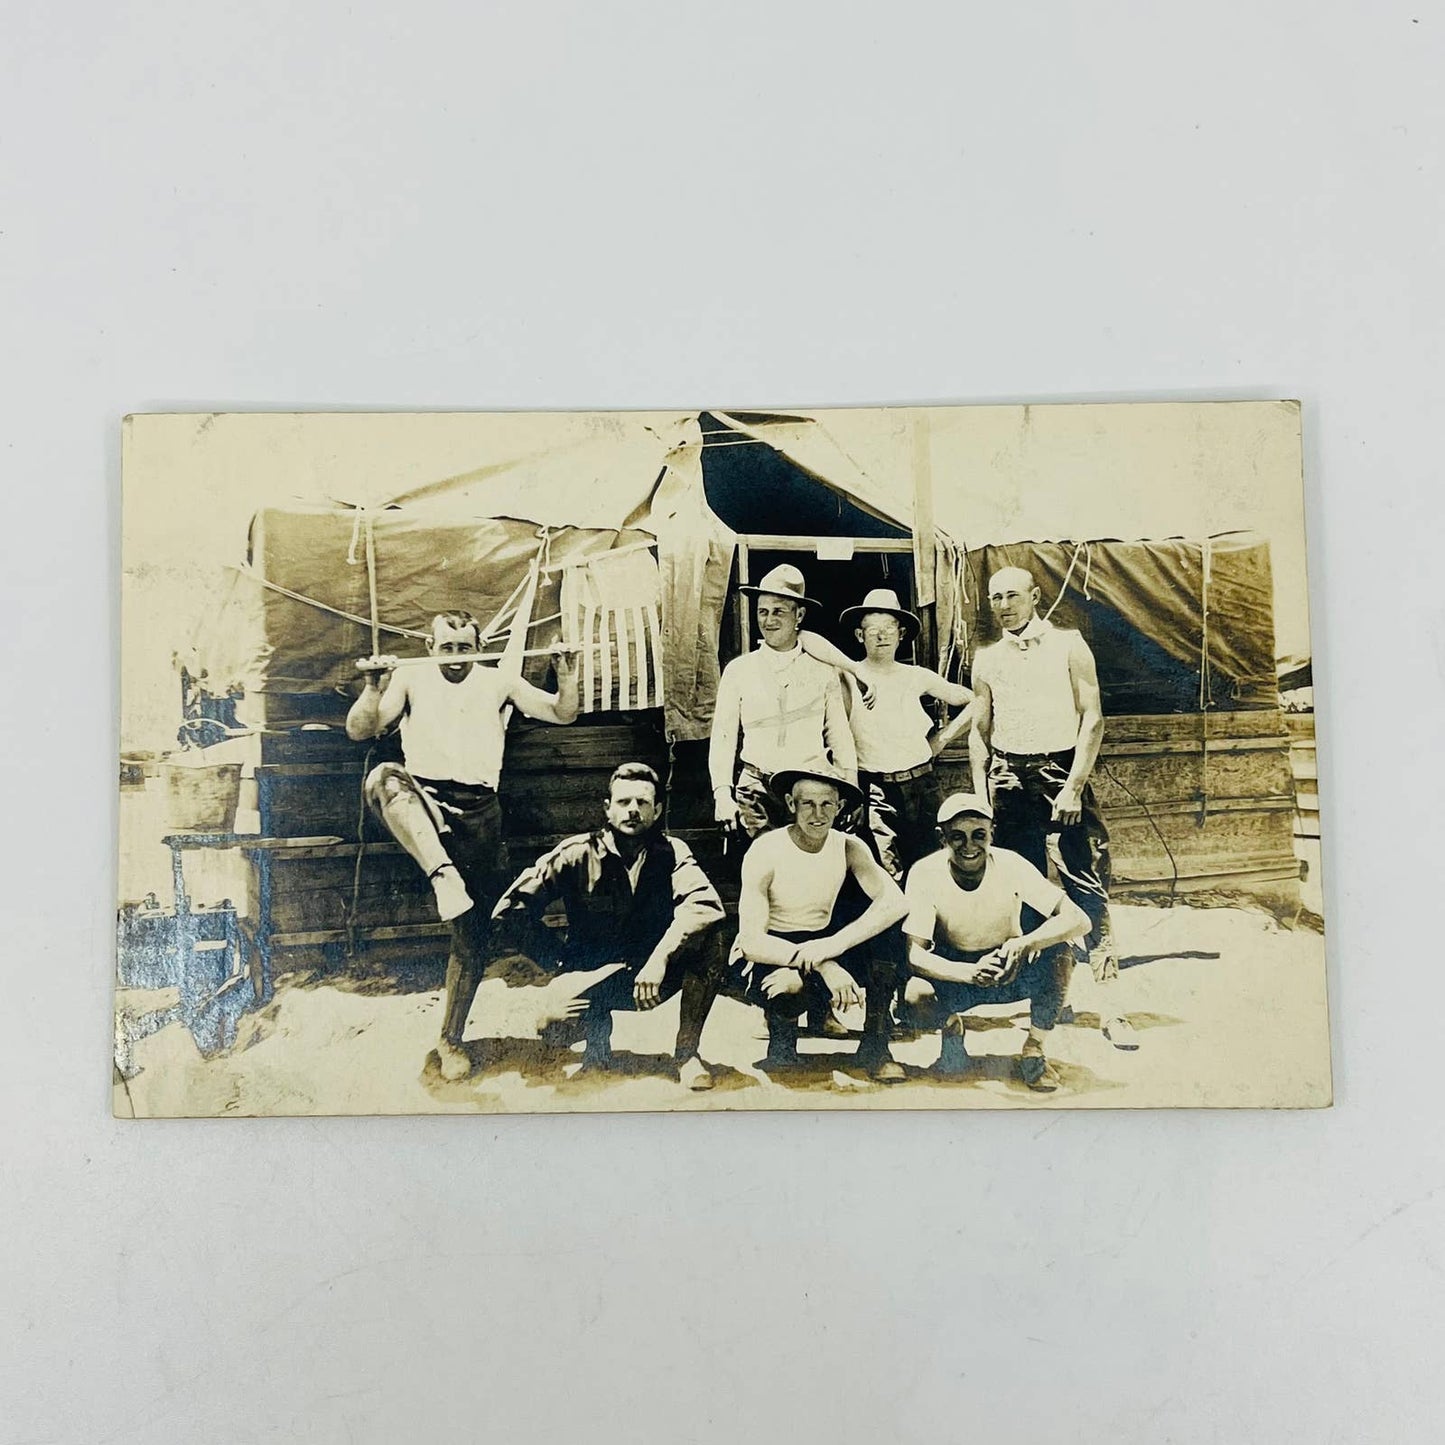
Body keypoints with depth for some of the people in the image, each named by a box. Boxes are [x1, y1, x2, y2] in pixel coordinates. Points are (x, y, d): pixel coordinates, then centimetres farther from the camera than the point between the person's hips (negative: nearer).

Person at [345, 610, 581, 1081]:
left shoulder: (499, 681, 15)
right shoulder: (411, 678, 10)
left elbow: (562, 714, 12)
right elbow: (358, 730, 2)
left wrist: (566, 674, -7)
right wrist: (375, 688, -16)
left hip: (479, 812, 2)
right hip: (424, 801, -2)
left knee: (472, 939, 5)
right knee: (383, 778, -39)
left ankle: (450, 1040, 20)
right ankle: (443, 875, -48)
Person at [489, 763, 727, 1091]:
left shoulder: (671, 853, -7)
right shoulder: (578, 853, -10)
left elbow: (705, 905, -27)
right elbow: (510, 909, -13)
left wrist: (660, 957, -39)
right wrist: (561, 965, -18)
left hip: (655, 978, 1)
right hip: (594, 980, -1)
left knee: (708, 934, -28)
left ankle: (688, 1052, -12)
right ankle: (596, 1051, 3)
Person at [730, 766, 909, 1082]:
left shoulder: (849, 847, -8)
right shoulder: (766, 852, -17)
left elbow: (896, 903, -25)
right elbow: (752, 942, -24)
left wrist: (832, 944, -38)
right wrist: (821, 965, -37)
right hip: (766, 958, -4)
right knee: (785, 990, -40)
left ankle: (875, 1044, -11)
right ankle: (782, 1043, -2)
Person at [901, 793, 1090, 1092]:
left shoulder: (1011, 865, -19)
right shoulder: (925, 874, -20)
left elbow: (1079, 920, -25)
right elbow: (915, 954, -24)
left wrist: (1023, 944, -44)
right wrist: (971, 973, -43)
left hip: (1011, 972, 1)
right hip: (953, 972, 0)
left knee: (1059, 955, -29)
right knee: (914, 997, -32)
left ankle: (1034, 1048, -6)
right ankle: (951, 1026, 5)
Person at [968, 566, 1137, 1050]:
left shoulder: (1068, 645, 1)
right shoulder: (987, 659, 11)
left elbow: (1093, 718, -4)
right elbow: (979, 731, 15)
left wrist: (1073, 787, -12)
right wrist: (981, 794, 6)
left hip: (1063, 773, -3)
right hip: (1009, 780, 3)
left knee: (1087, 887, -9)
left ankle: (1109, 1006, -9)